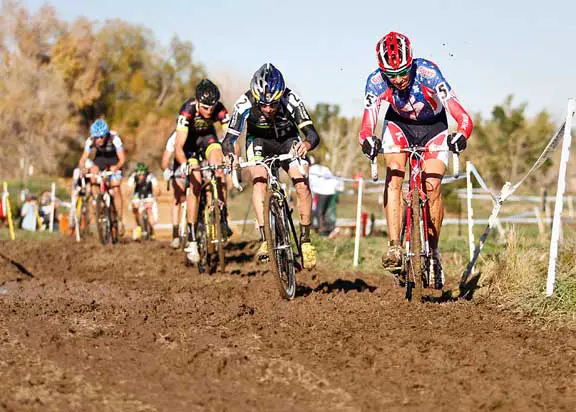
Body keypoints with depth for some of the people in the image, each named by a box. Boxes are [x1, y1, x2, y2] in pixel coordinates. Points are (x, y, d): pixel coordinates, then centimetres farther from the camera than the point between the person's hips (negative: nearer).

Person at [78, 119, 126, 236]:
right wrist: (83, 168, -51)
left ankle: (120, 220, -5)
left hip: (114, 160, -3)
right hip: (100, 157, 3)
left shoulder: (114, 139, -34)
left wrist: (116, 168, -54)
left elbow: (122, 158, -34)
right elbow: (83, 159, -28)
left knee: (116, 189, -15)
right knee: (93, 172, -28)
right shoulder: (90, 141, -27)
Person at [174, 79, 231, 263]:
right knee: (195, 184, -16)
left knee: (218, 168, -28)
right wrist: (184, 164, -57)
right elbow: (178, 146, -40)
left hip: (207, 137, 2)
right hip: (189, 140, -2)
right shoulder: (188, 110, -36)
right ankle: (192, 239, -13)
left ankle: (223, 217, -17)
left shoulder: (219, 110, -30)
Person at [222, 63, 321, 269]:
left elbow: (313, 134, -36)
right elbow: (229, 138, -30)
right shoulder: (245, 103, -32)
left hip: (288, 140, 0)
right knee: (259, 181, -26)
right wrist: (230, 156, -51)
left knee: (302, 185, -19)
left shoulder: (291, 100, -33)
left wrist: (307, 144, -59)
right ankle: (265, 241, -25)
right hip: (259, 141, 0)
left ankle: (305, 240, -4)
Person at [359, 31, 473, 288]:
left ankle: (433, 251, 4)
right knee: (394, 172, -25)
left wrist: (460, 135, -61)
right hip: (398, 124, 1)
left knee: (432, 186, -16)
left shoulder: (427, 72, -35)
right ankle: (394, 246, -27)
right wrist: (367, 139, -59)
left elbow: (463, 117, -40)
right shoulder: (376, 81, -28)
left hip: (434, 126, -1)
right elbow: (367, 121, -37)